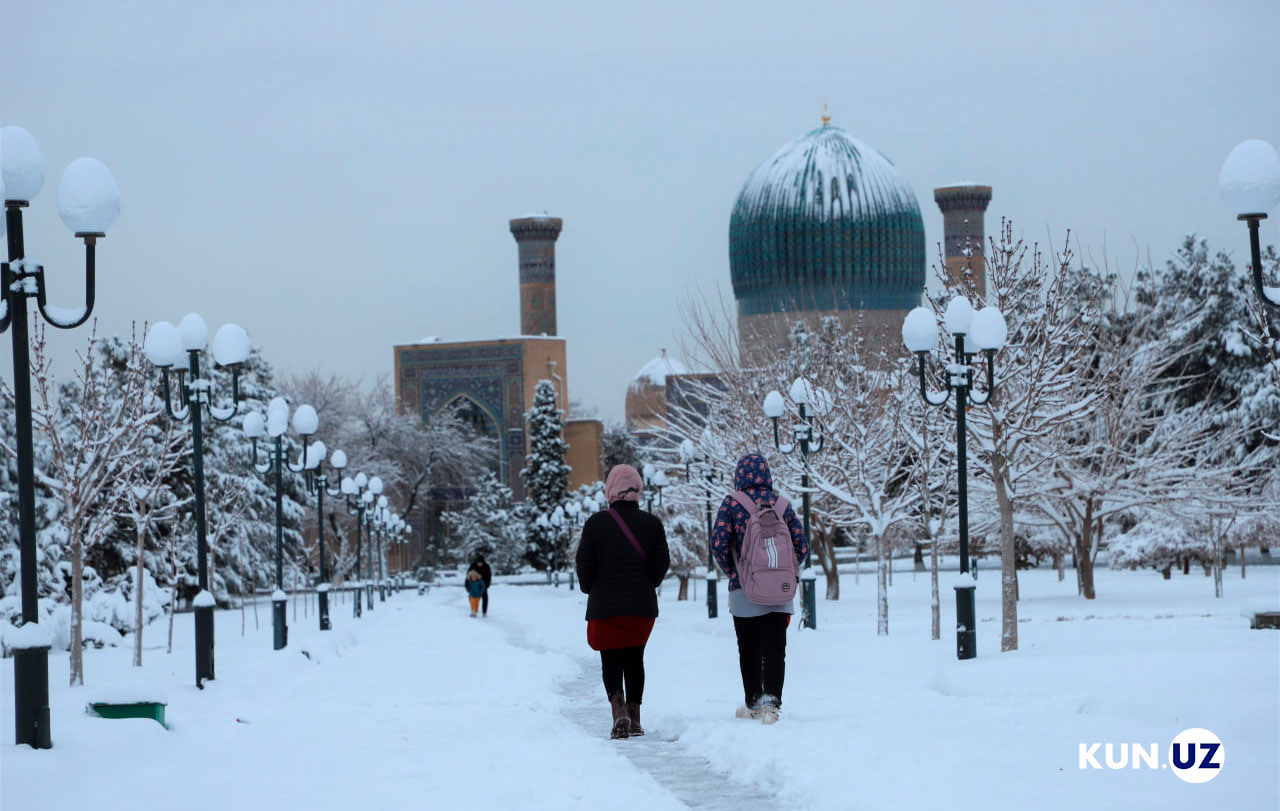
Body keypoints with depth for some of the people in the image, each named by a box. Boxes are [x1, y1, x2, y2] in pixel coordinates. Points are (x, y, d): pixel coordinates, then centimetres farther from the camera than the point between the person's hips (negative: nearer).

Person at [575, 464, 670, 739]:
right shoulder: (652, 524, -1)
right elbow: (662, 563, 0)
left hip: (605, 605, -2)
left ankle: (619, 709, -21)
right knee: (634, 658, 14)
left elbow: (585, 563, -4)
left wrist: (590, 590, 15)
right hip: (642, 605, 2)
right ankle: (634, 718, 12)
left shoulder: (596, 523, -6)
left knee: (611, 660, 3)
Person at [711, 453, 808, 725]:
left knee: (749, 649, 10)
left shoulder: (732, 503, -3)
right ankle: (771, 700, -15)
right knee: (775, 648, 0)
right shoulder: (782, 504, 5)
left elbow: (719, 543, -9)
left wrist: (731, 570, 7)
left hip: (744, 590, -1)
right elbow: (802, 545, 4)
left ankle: (753, 704, 17)